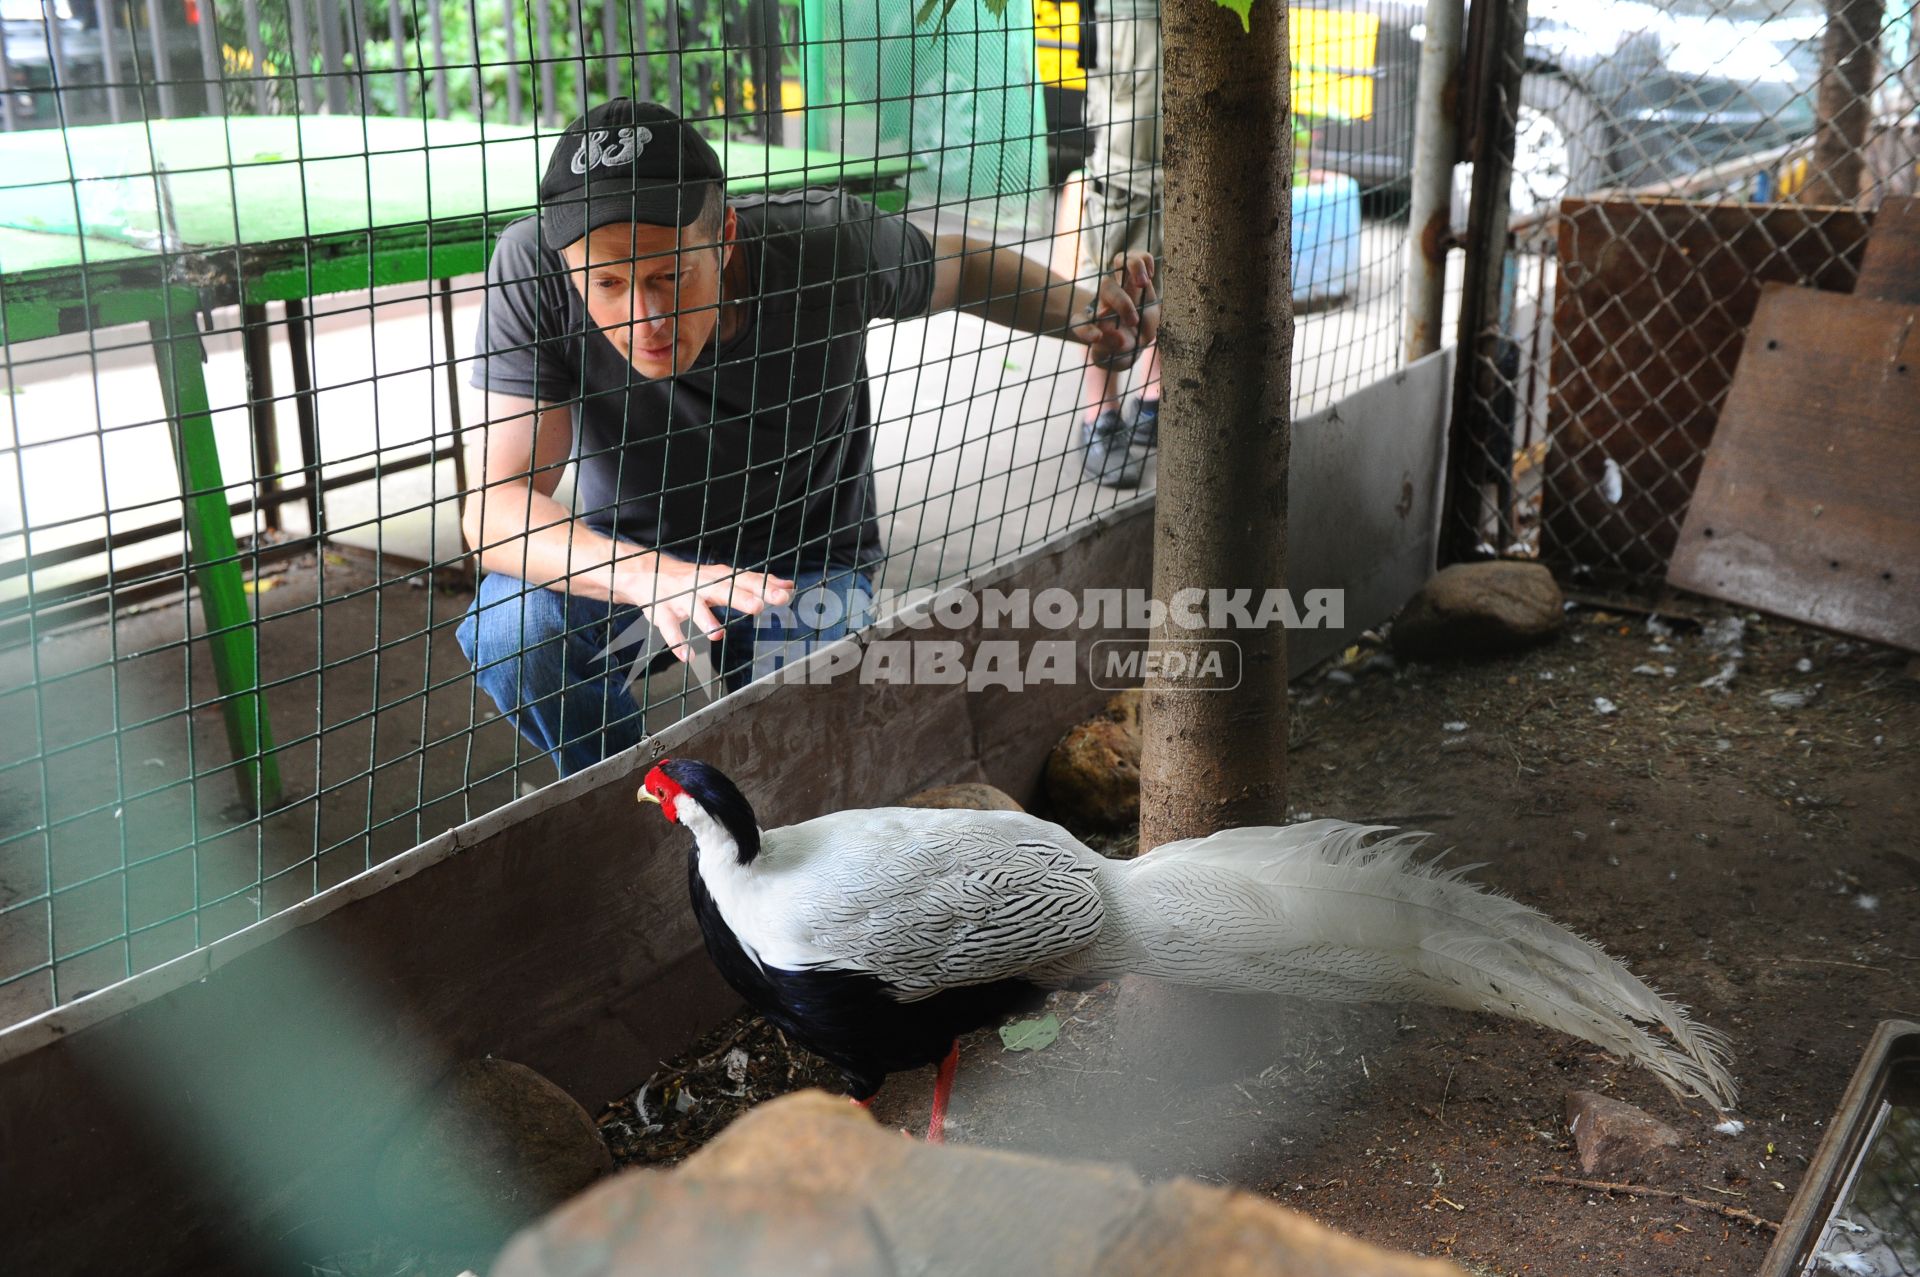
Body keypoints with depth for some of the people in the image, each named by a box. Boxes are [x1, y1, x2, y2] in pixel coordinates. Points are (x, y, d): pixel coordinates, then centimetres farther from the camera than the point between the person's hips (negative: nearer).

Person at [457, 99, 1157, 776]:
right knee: (512, 628, -29)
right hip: (624, 555, 1)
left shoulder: (829, 241, -26)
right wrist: (647, 575, -49)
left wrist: (1079, 311, -23)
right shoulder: (531, 266, -28)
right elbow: (498, 502, -30)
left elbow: (966, 266, -3)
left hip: (802, 560, 0)